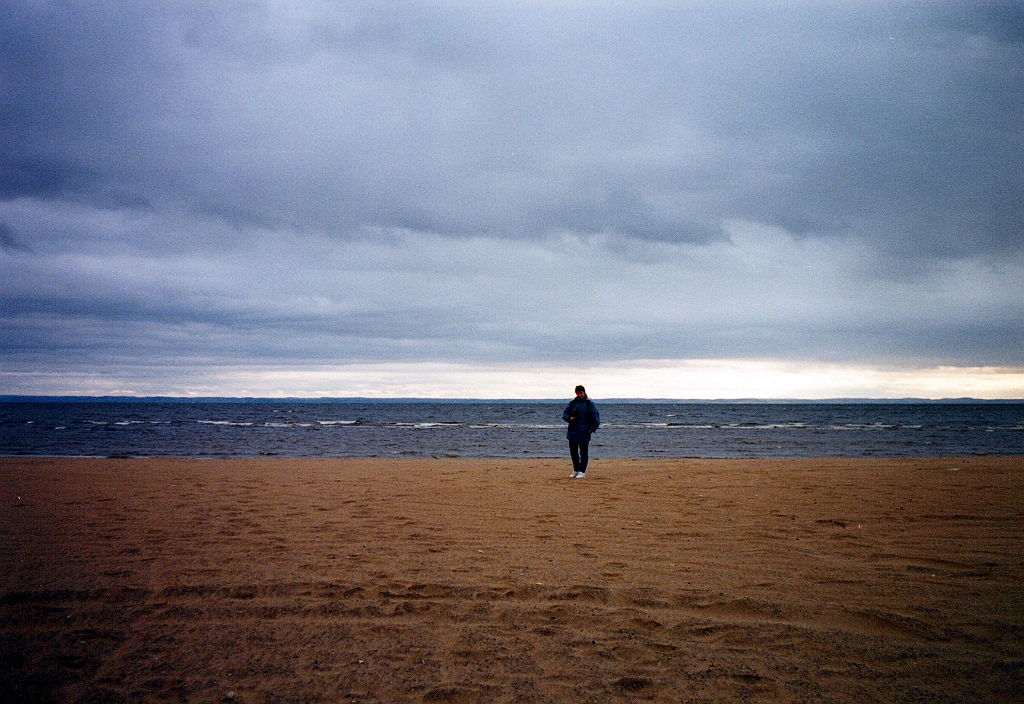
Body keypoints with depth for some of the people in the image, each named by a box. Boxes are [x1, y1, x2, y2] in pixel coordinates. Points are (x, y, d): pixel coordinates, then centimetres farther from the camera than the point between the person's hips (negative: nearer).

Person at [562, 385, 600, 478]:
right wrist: (569, 418, -9)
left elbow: (595, 417, -2)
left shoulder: (589, 404, -2)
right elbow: (565, 414, 12)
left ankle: (582, 472, 3)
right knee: (573, 451, 9)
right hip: (573, 431, 4)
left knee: (583, 452, -1)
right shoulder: (572, 403, 8)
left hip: (584, 432, -4)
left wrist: (592, 428, -9)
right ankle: (576, 470, 22)